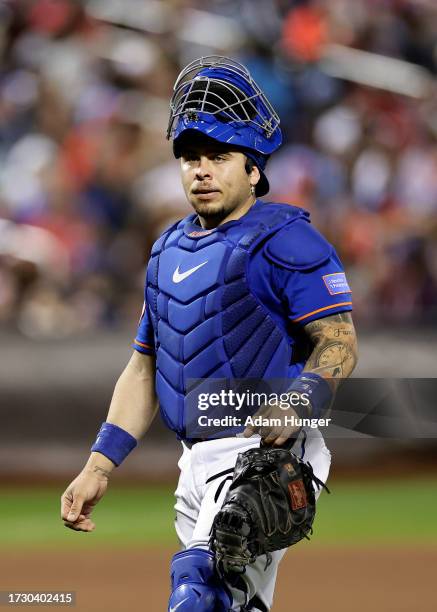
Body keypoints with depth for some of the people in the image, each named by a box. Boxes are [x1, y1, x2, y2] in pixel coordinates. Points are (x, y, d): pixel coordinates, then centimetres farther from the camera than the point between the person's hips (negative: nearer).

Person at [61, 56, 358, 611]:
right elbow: (144, 368, 22)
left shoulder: (284, 238, -5)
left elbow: (338, 342, -13)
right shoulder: (170, 249, 19)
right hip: (197, 463, 8)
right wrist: (99, 466, 13)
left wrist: (298, 404, -32)